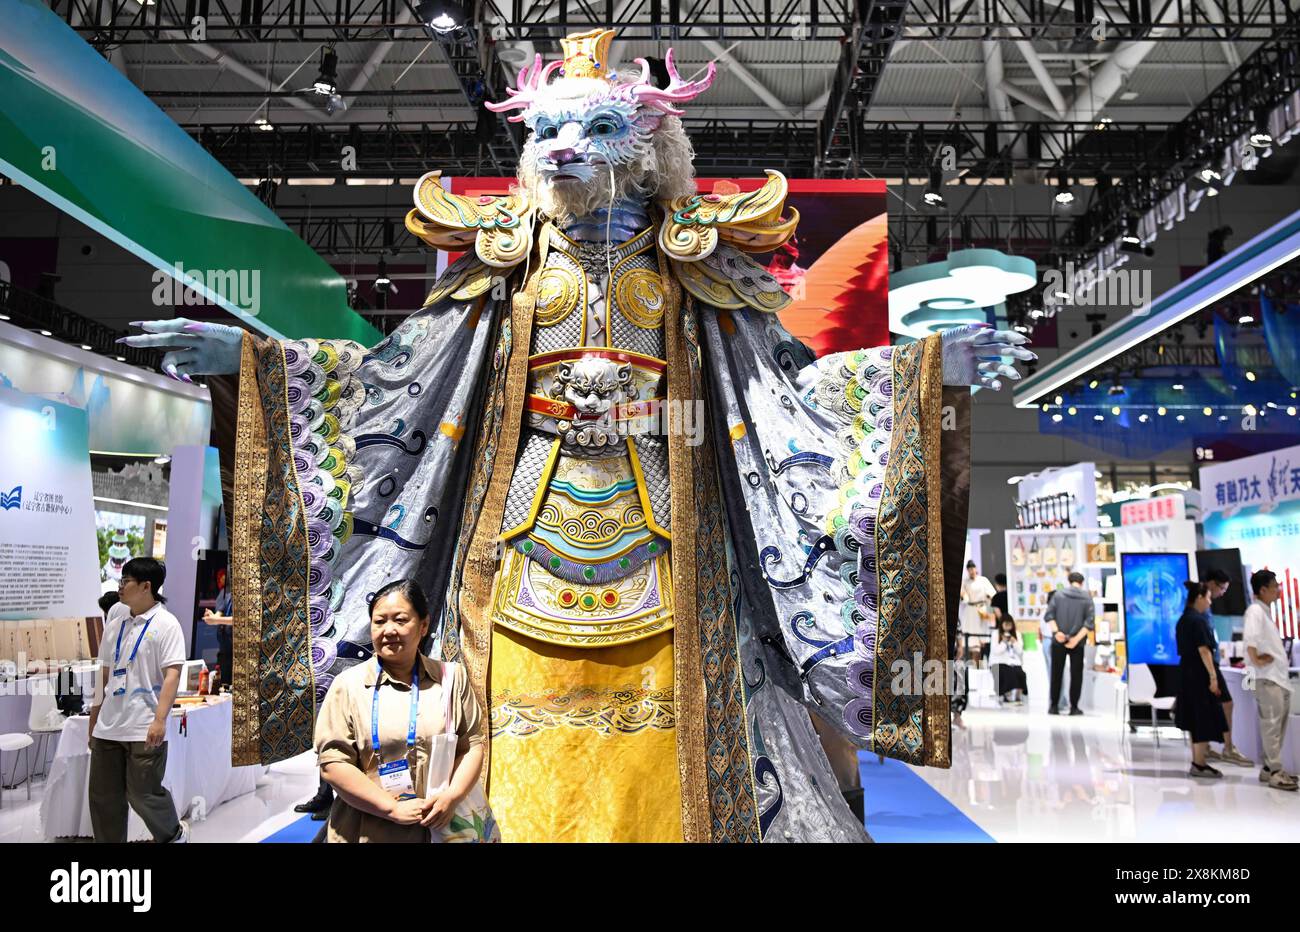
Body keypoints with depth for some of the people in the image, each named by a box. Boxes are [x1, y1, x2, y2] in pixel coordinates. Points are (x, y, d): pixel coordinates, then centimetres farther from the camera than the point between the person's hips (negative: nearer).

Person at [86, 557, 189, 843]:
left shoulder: (165, 623, -10)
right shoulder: (116, 617, 9)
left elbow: (172, 674, -17)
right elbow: (106, 669, 17)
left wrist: (160, 719, -25)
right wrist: (95, 712, 19)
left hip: (144, 728, -6)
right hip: (108, 726, 6)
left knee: (143, 795, 1)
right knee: (104, 797, 9)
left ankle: (174, 835, 27)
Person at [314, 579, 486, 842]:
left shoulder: (451, 678, 2)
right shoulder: (348, 683, -4)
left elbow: (472, 744, 4)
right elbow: (332, 762, -9)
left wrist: (452, 796, -13)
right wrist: (393, 808, -15)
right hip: (365, 831, -1)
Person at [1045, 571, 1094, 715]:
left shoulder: (1058, 594, 3)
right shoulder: (1087, 597, 1)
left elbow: (1048, 615, -7)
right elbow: (1089, 622, -9)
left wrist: (1056, 632, -13)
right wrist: (1077, 639, -13)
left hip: (1058, 640, 1)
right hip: (1077, 642, -1)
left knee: (1056, 673, 8)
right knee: (1076, 675, 8)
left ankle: (1054, 706, 8)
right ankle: (1074, 707, 7)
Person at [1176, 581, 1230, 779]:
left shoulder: (1183, 620, 13)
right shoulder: (1198, 620, -15)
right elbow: (1204, 650, -19)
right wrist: (1213, 677, -19)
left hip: (1186, 672, 9)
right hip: (1200, 674, -9)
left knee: (1194, 720, 14)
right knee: (1204, 719, -3)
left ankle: (1197, 762, 20)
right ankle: (1199, 765, 0)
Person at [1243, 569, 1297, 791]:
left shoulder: (1266, 611, 18)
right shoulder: (1255, 610, -12)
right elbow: (1249, 638, -27)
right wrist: (1255, 660, -21)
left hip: (1280, 677, 10)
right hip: (1267, 679, -10)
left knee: (1279, 724, 12)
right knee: (1271, 725, -7)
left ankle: (1270, 767, 19)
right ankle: (1274, 772, -4)